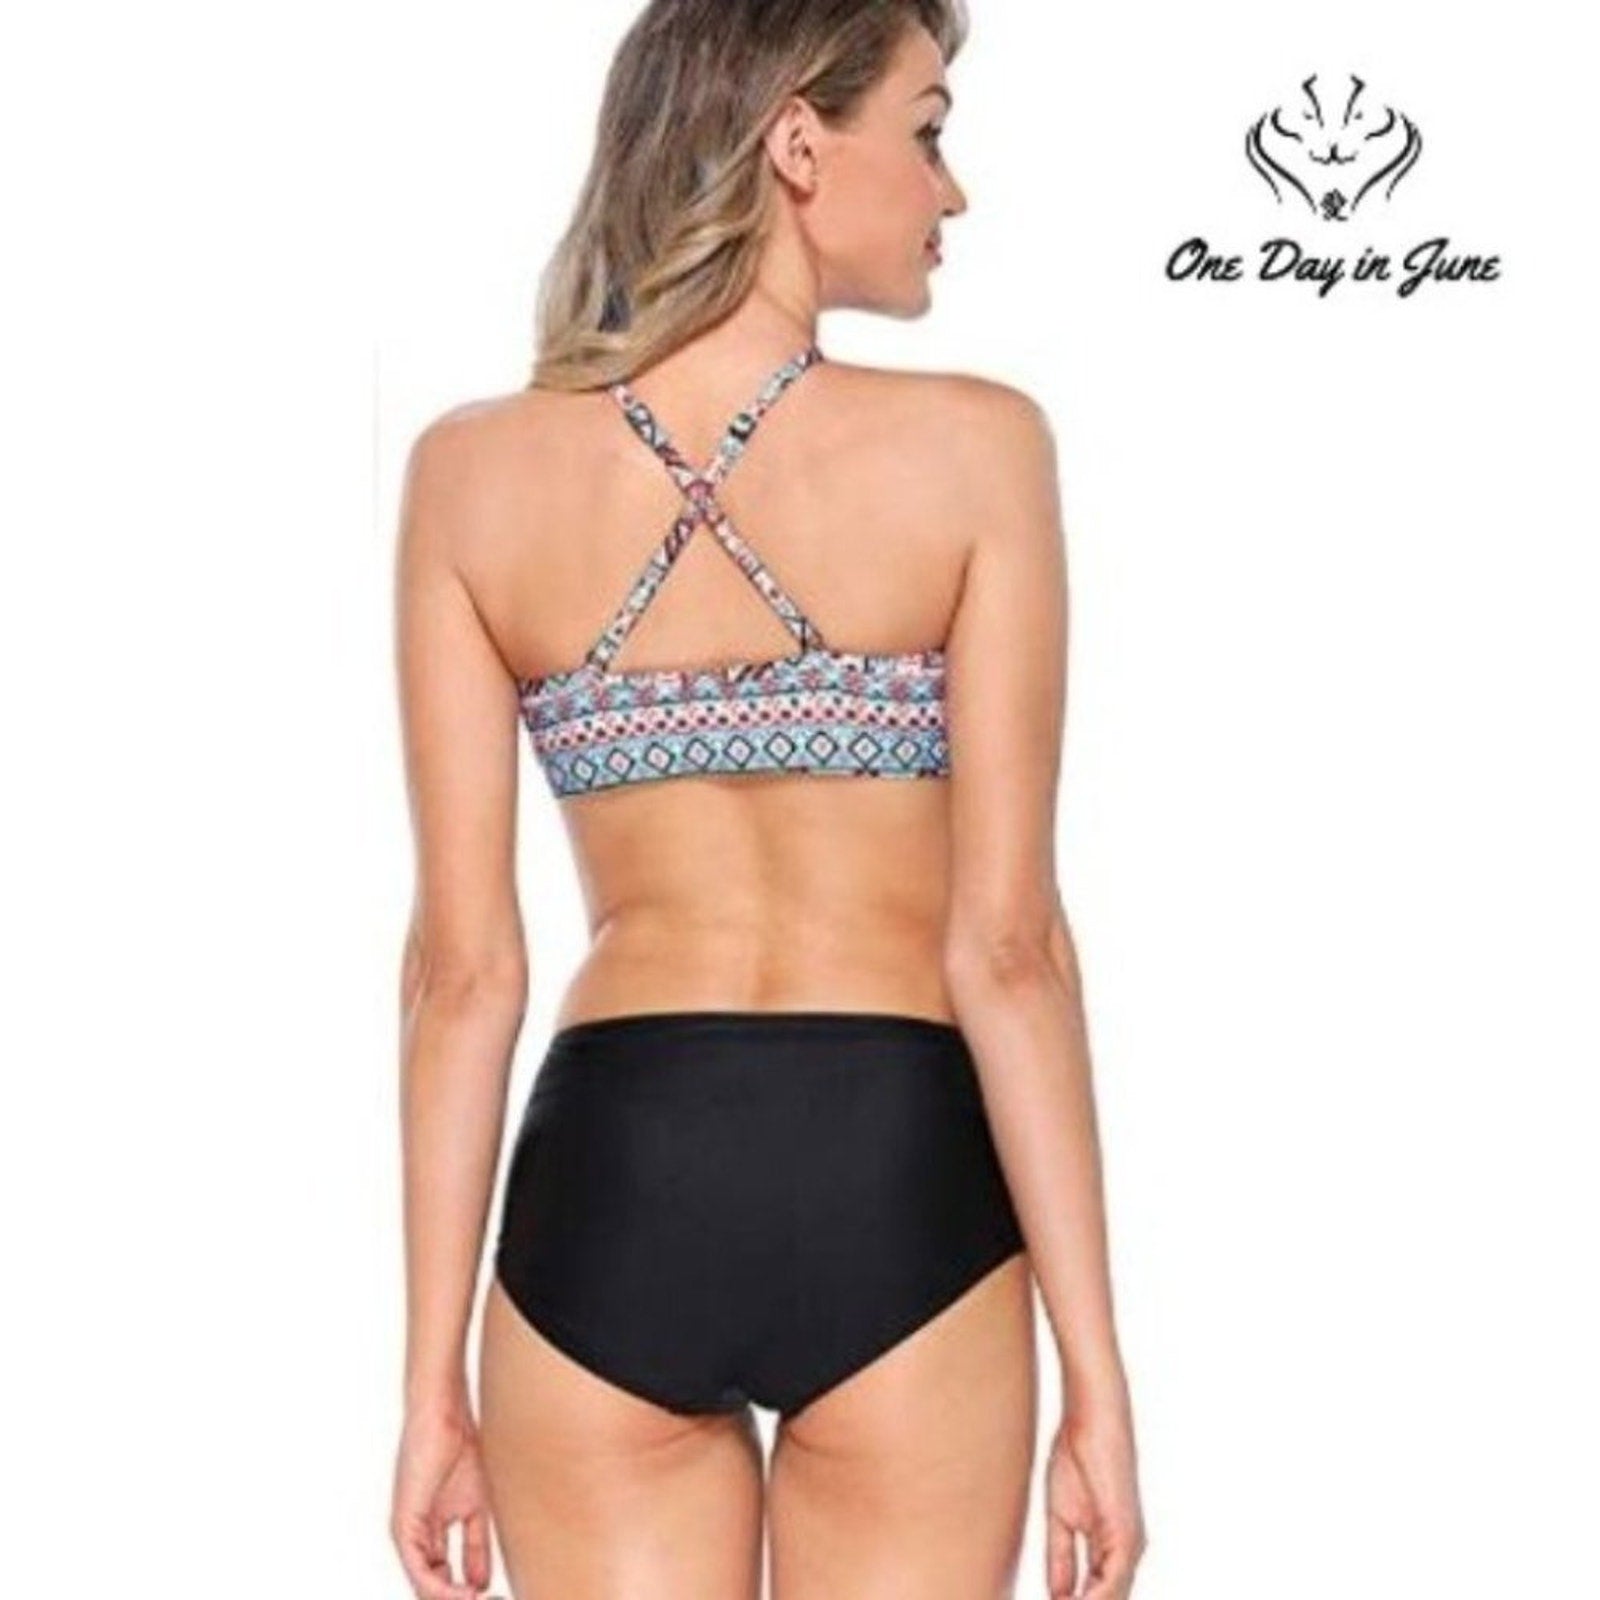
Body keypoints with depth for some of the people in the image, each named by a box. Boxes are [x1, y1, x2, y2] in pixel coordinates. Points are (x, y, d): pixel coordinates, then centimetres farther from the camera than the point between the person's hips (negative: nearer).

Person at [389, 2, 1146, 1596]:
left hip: (610, 1183, 2)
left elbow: (462, 962, -1)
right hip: (895, 1184, -2)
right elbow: (1005, 944, -10)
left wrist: (434, 1382, 5)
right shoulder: (973, 447, -7)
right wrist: (1097, 1377, -4)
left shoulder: (474, 469, 0)